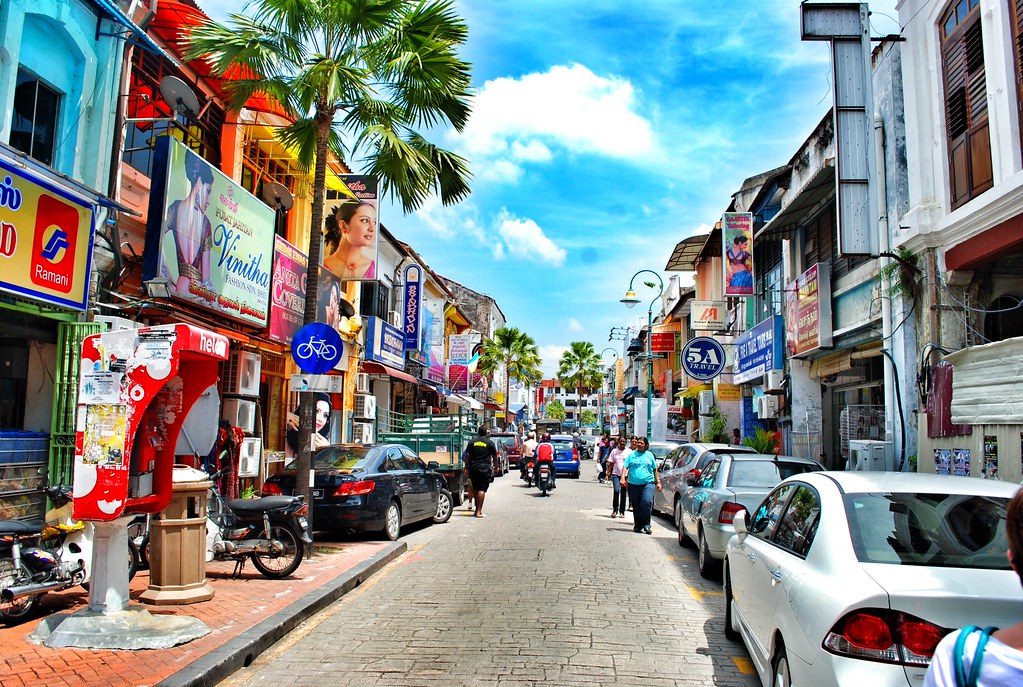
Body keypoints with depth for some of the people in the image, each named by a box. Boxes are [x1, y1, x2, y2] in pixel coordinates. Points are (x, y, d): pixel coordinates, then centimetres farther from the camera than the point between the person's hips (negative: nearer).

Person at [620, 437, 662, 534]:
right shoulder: (631, 455, 10)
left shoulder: (650, 455, 11)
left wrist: (658, 482, 11)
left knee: (647, 502, -21)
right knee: (636, 506, 6)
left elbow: (655, 470, 17)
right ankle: (638, 525, 20)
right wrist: (622, 478, -11)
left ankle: (646, 525, -12)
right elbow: (625, 467, 4)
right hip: (633, 484, 1)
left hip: (648, 483, -1)